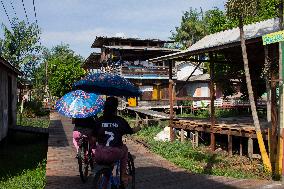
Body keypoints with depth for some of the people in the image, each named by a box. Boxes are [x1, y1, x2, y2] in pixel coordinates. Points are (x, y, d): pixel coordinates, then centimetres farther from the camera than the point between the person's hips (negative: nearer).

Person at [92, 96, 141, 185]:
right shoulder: (120, 121, 2)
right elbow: (131, 131, 18)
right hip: (114, 155, -1)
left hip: (99, 156, 1)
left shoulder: (99, 120, 4)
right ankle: (123, 175, 31)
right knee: (124, 148, 30)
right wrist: (139, 127, 39)